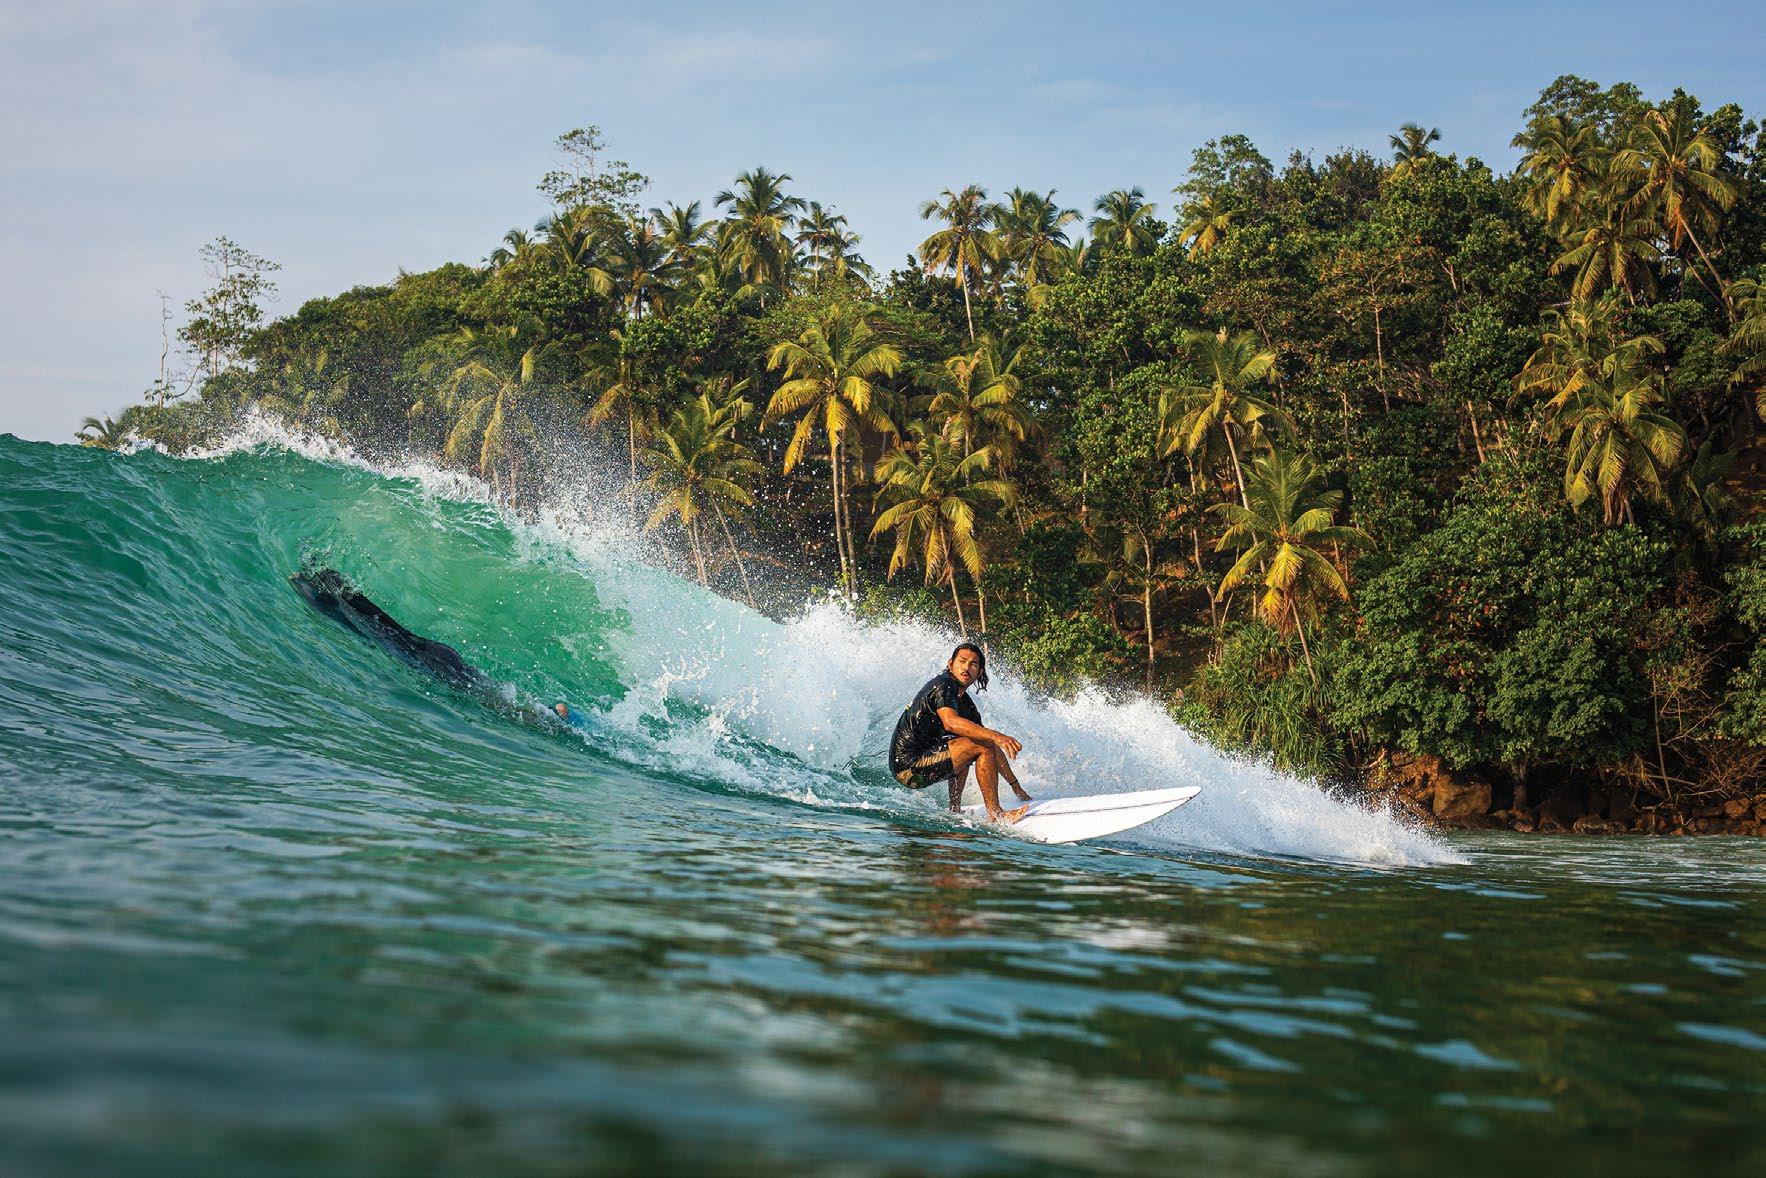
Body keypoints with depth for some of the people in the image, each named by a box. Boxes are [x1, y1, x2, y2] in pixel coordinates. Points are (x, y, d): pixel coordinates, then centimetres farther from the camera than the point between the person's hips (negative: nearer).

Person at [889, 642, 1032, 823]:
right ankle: (995, 814, -13)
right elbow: (950, 722, -30)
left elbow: (994, 748, 19)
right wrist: (996, 736, -39)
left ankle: (955, 811, 22)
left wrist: (1017, 787, 18)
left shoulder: (966, 704, 16)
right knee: (982, 745, -14)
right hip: (909, 766, -10)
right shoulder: (944, 684, -11)